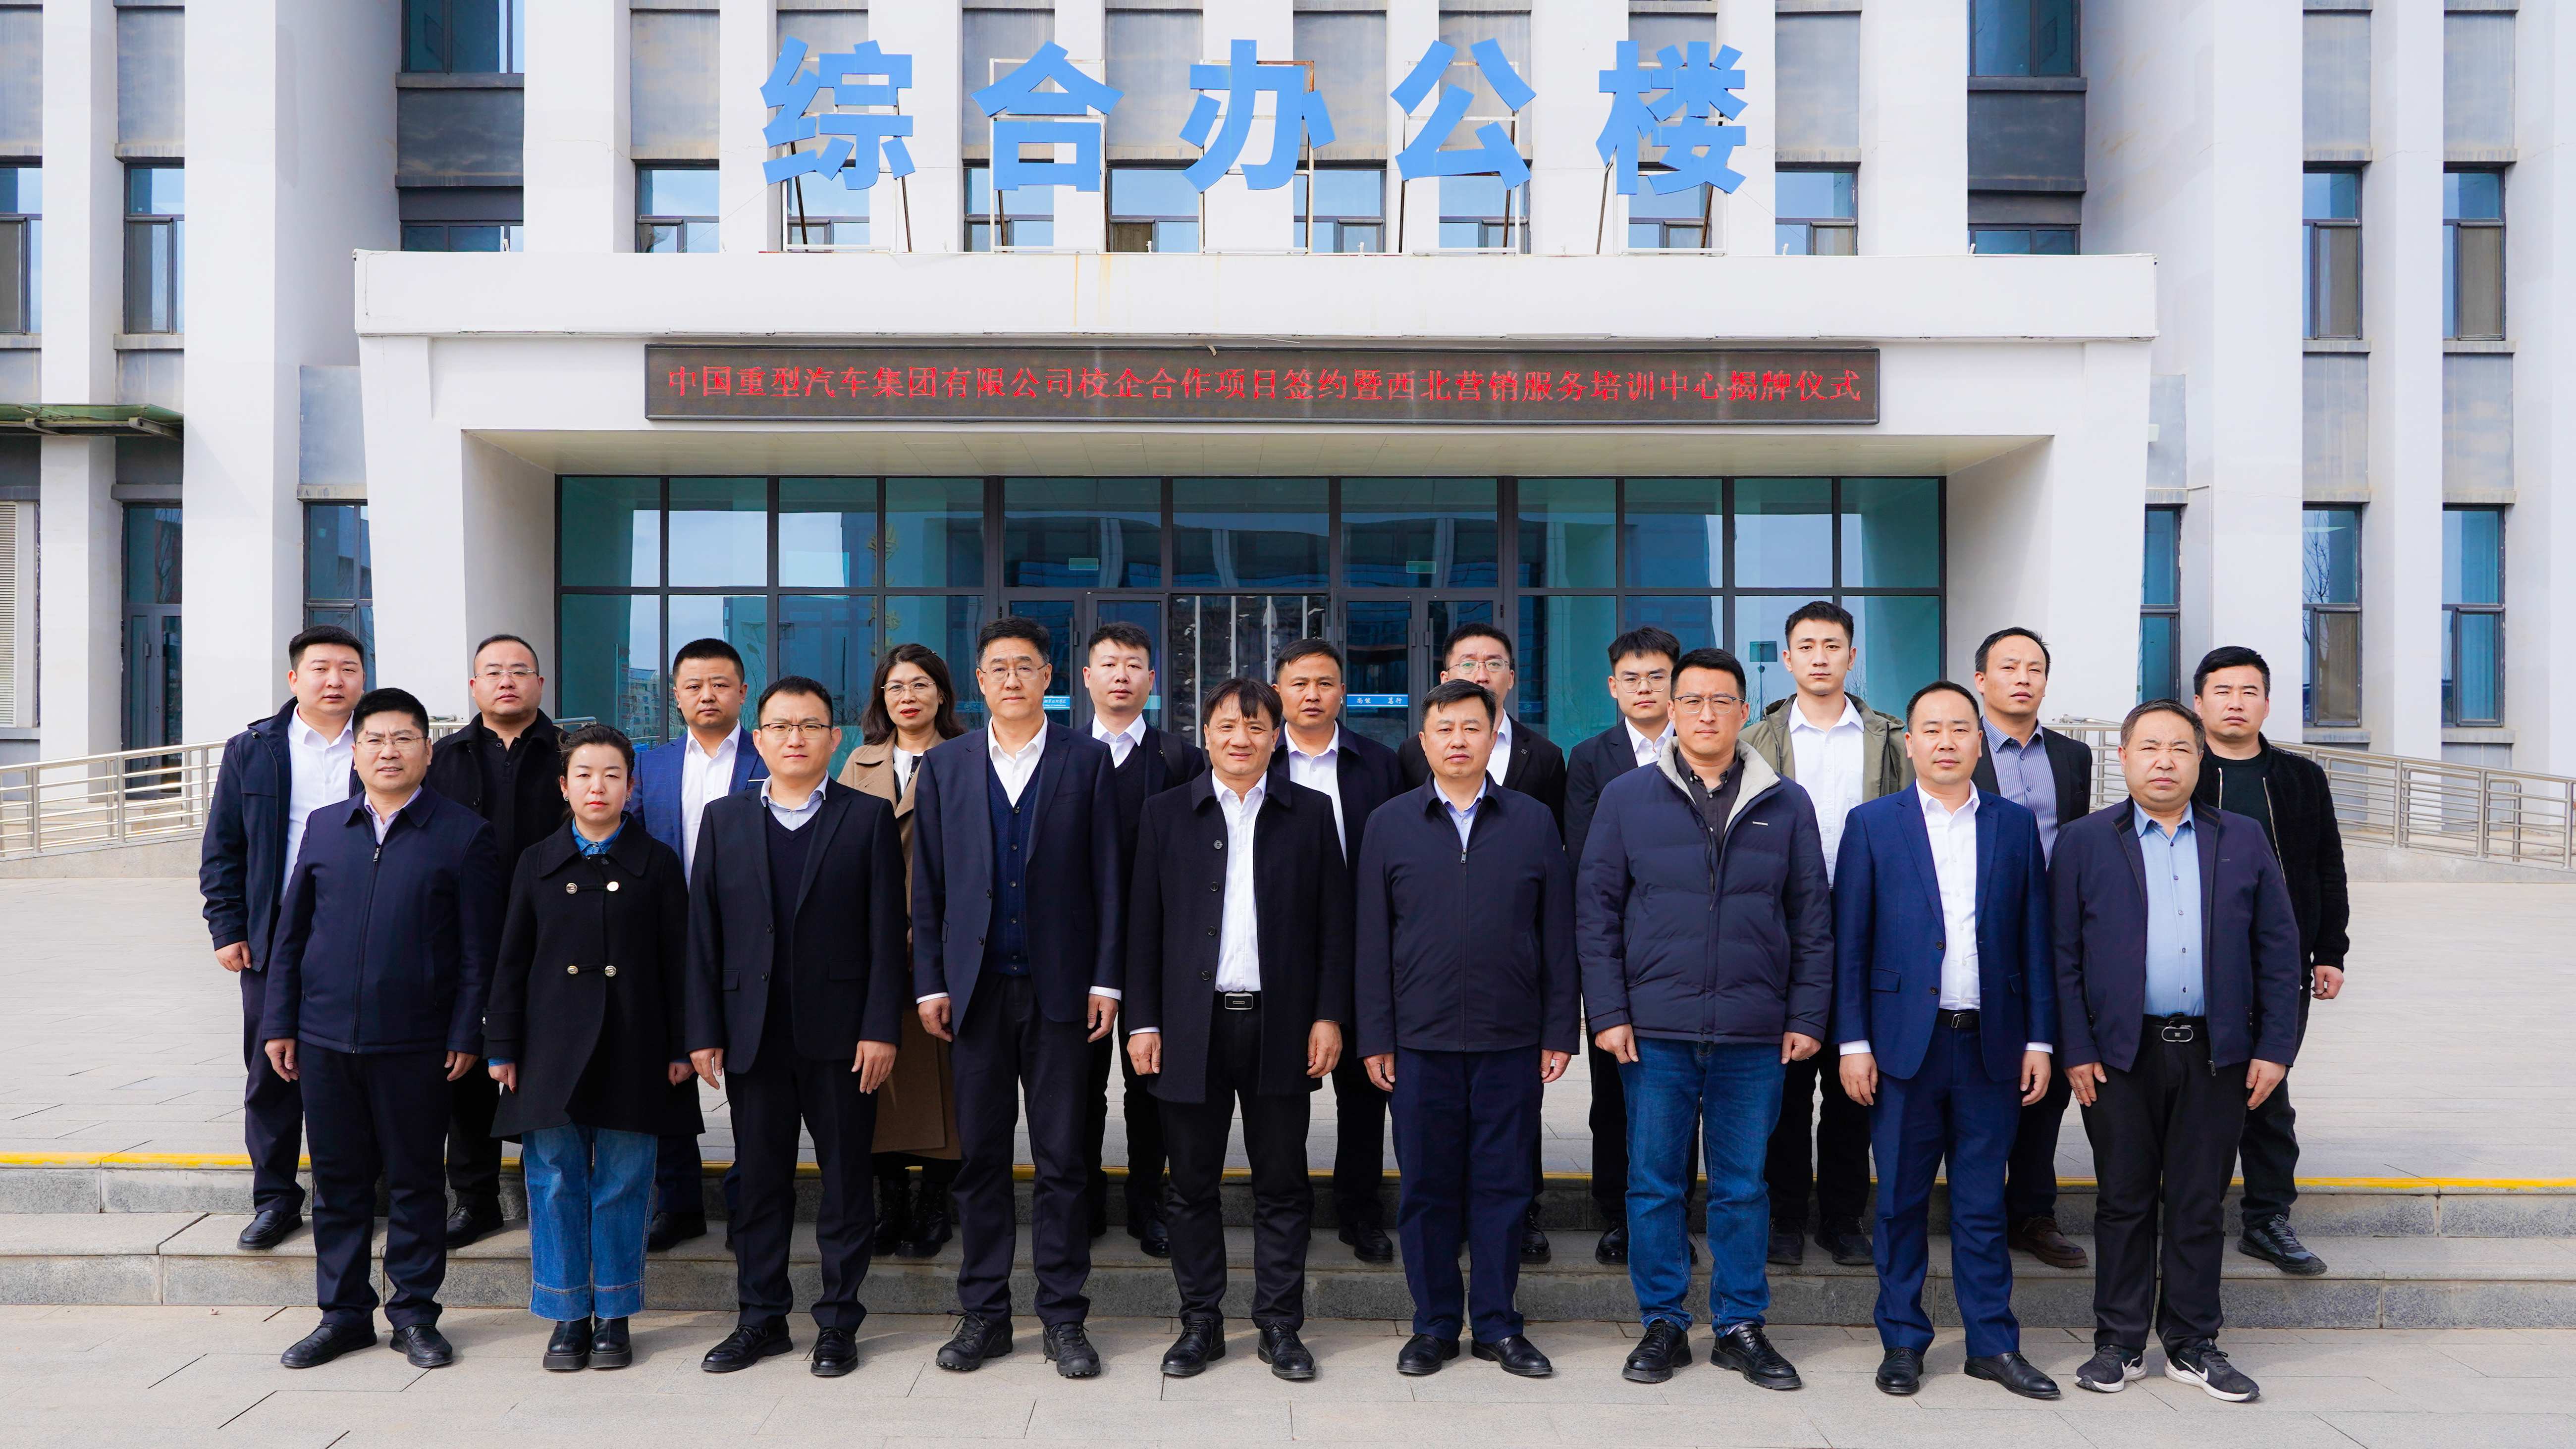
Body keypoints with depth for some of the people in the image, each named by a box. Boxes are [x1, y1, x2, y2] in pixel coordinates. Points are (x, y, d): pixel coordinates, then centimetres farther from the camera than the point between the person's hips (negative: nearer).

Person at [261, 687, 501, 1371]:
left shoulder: (464, 834, -2)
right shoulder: (324, 827, 9)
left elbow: (478, 947, -3)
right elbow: (291, 931, 12)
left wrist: (465, 1034, -7)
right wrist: (279, 1022, 7)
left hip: (415, 1044, -3)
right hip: (325, 1038, 3)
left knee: (414, 1179, 6)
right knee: (338, 1180, 11)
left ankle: (414, 1313, 19)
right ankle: (344, 1312, 25)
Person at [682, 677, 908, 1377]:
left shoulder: (868, 817, 2)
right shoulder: (723, 819, 9)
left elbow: (886, 931, -2)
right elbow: (703, 932, 7)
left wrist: (881, 1029, -9)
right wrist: (704, 1032, 1)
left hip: (840, 1031, -2)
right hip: (753, 1031, 2)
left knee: (845, 1179, 5)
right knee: (760, 1179, 10)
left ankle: (838, 1322, 18)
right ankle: (761, 1318, 24)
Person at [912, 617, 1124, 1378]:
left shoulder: (1087, 761, 3)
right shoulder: (944, 766, 9)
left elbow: (1109, 877, 1)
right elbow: (927, 883, 8)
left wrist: (1106, 979, -4)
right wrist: (930, 983, 3)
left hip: (1060, 987, -2)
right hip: (977, 987, 2)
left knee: (1062, 1159, 4)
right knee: (981, 1157, 8)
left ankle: (1063, 1319, 15)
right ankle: (983, 1314, 20)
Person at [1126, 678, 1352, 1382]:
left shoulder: (1310, 813, 6)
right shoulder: (1167, 813, 6)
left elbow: (1334, 924, 4)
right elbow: (1144, 925, 5)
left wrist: (1329, 1016, -2)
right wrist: (1143, 1021, -1)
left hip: (1281, 1028, 0)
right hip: (1192, 1026, 1)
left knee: (1282, 1185, 7)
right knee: (1193, 1185, 8)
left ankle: (1280, 1326, 19)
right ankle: (1201, 1324, 22)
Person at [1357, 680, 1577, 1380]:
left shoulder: (1534, 822, 5)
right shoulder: (1390, 824, 5)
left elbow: (1558, 935, 5)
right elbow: (1371, 940, 3)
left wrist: (1559, 1032, 1)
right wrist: (1375, 1038, -1)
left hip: (1511, 1039, 0)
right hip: (1420, 1039, 0)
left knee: (1503, 1184, 7)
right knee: (1427, 1185, 7)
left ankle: (1497, 1325, 21)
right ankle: (1434, 1326, 21)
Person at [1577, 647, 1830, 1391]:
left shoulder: (1786, 805, 6)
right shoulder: (1627, 798, 3)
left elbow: (1812, 919, 8)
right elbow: (1596, 911, 2)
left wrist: (1807, 1017, 2)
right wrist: (1608, 1012, -4)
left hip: (1754, 1036, 1)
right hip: (1655, 1031, -1)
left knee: (1743, 1186, 9)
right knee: (1654, 1184, 7)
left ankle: (1741, 1327, 23)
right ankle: (1663, 1324, 21)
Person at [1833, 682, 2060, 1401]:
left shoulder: (2016, 824, 7)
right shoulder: (1872, 824, 1)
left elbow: (2035, 938, 7)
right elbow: (1850, 941, -1)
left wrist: (2039, 1040, 2)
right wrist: (1853, 1042, -5)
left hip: (1991, 1045, 1)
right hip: (1904, 1043, -1)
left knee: (1983, 1204, 9)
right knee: (1901, 1202, 8)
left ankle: (1993, 1342, 22)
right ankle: (1903, 1341, 20)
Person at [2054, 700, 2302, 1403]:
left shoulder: (2244, 839, 8)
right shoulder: (2083, 842, 2)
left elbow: (2278, 949, 7)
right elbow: (2063, 955, -1)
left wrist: (2274, 1048, 0)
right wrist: (2075, 1050, -7)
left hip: (2216, 1054, 2)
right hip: (2120, 1054, -2)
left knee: (2200, 1205, 9)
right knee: (2124, 1201, 7)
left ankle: (2192, 1345, 22)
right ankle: (2120, 1344, 18)